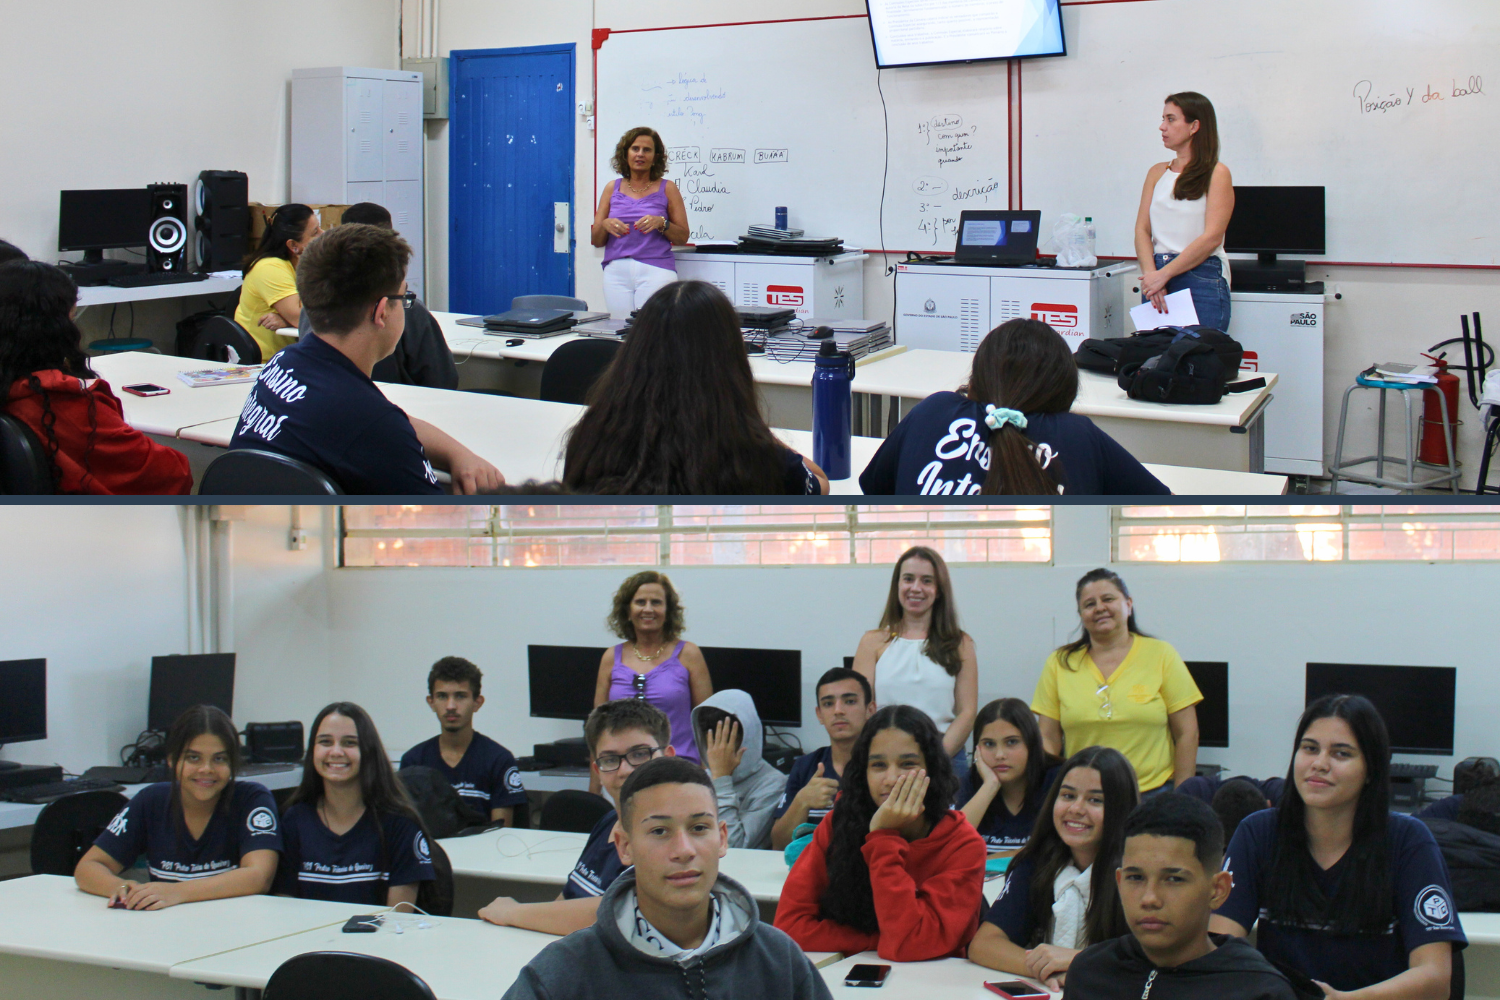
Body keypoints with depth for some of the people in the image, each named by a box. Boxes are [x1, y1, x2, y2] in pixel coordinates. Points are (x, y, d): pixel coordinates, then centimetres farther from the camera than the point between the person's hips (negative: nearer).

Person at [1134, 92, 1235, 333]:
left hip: (1201, 279, -5)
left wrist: (1163, 275, -15)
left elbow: (1212, 238, -11)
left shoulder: (1216, 174, -2)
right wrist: (1150, 275, -11)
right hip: (1157, 277, 5)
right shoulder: (1157, 173, 14)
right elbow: (1142, 229, 7)